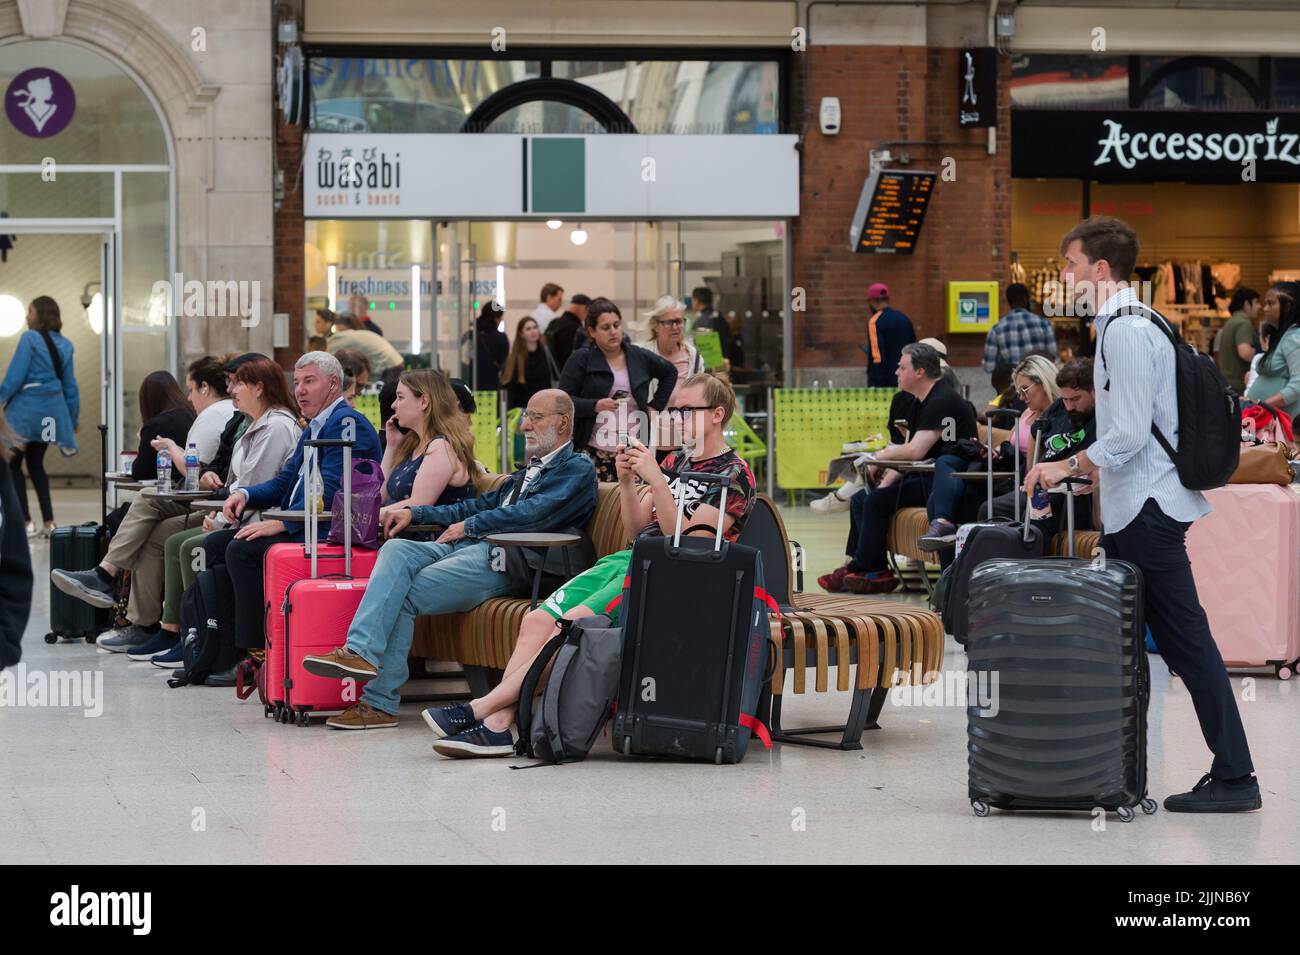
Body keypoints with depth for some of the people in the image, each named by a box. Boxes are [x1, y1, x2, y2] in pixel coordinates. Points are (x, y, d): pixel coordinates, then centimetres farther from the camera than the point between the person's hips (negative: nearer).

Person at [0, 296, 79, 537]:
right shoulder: (64, 345, 9)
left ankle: (26, 522, -6)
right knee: (36, 463, 17)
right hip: (51, 410, 6)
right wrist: (73, 418, 19)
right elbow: (70, 384, 13)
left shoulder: (30, 338, -10)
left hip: (26, 407, -6)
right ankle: (48, 523, 9)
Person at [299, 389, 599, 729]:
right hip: (470, 547, 8)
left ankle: (380, 702, -22)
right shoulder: (531, 468, 32)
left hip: (502, 560, -8)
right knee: (396, 549, -19)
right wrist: (415, 514, 20)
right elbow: (484, 504, 31)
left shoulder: (578, 469, 3)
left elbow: (534, 513, -12)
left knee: (403, 595, -21)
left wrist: (468, 526, -6)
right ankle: (360, 651, -32)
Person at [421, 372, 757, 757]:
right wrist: (626, 480, 6)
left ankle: (483, 709, -31)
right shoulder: (675, 462, 24)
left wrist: (656, 480, -17)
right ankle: (498, 724, -28)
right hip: (629, 559, 8)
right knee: (536, 621, -15)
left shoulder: (735, 475, -1)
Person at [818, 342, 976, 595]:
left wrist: (881, 456, -9)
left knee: (877, 501, -20)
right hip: (927, 478, 11)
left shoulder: (941, 401, -17)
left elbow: (914, 451, -26)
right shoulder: (919, 404, 15)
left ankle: (862, 569, -7)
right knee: (860, 500, 6)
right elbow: (906, 455, 13)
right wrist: (884, 484, -1)